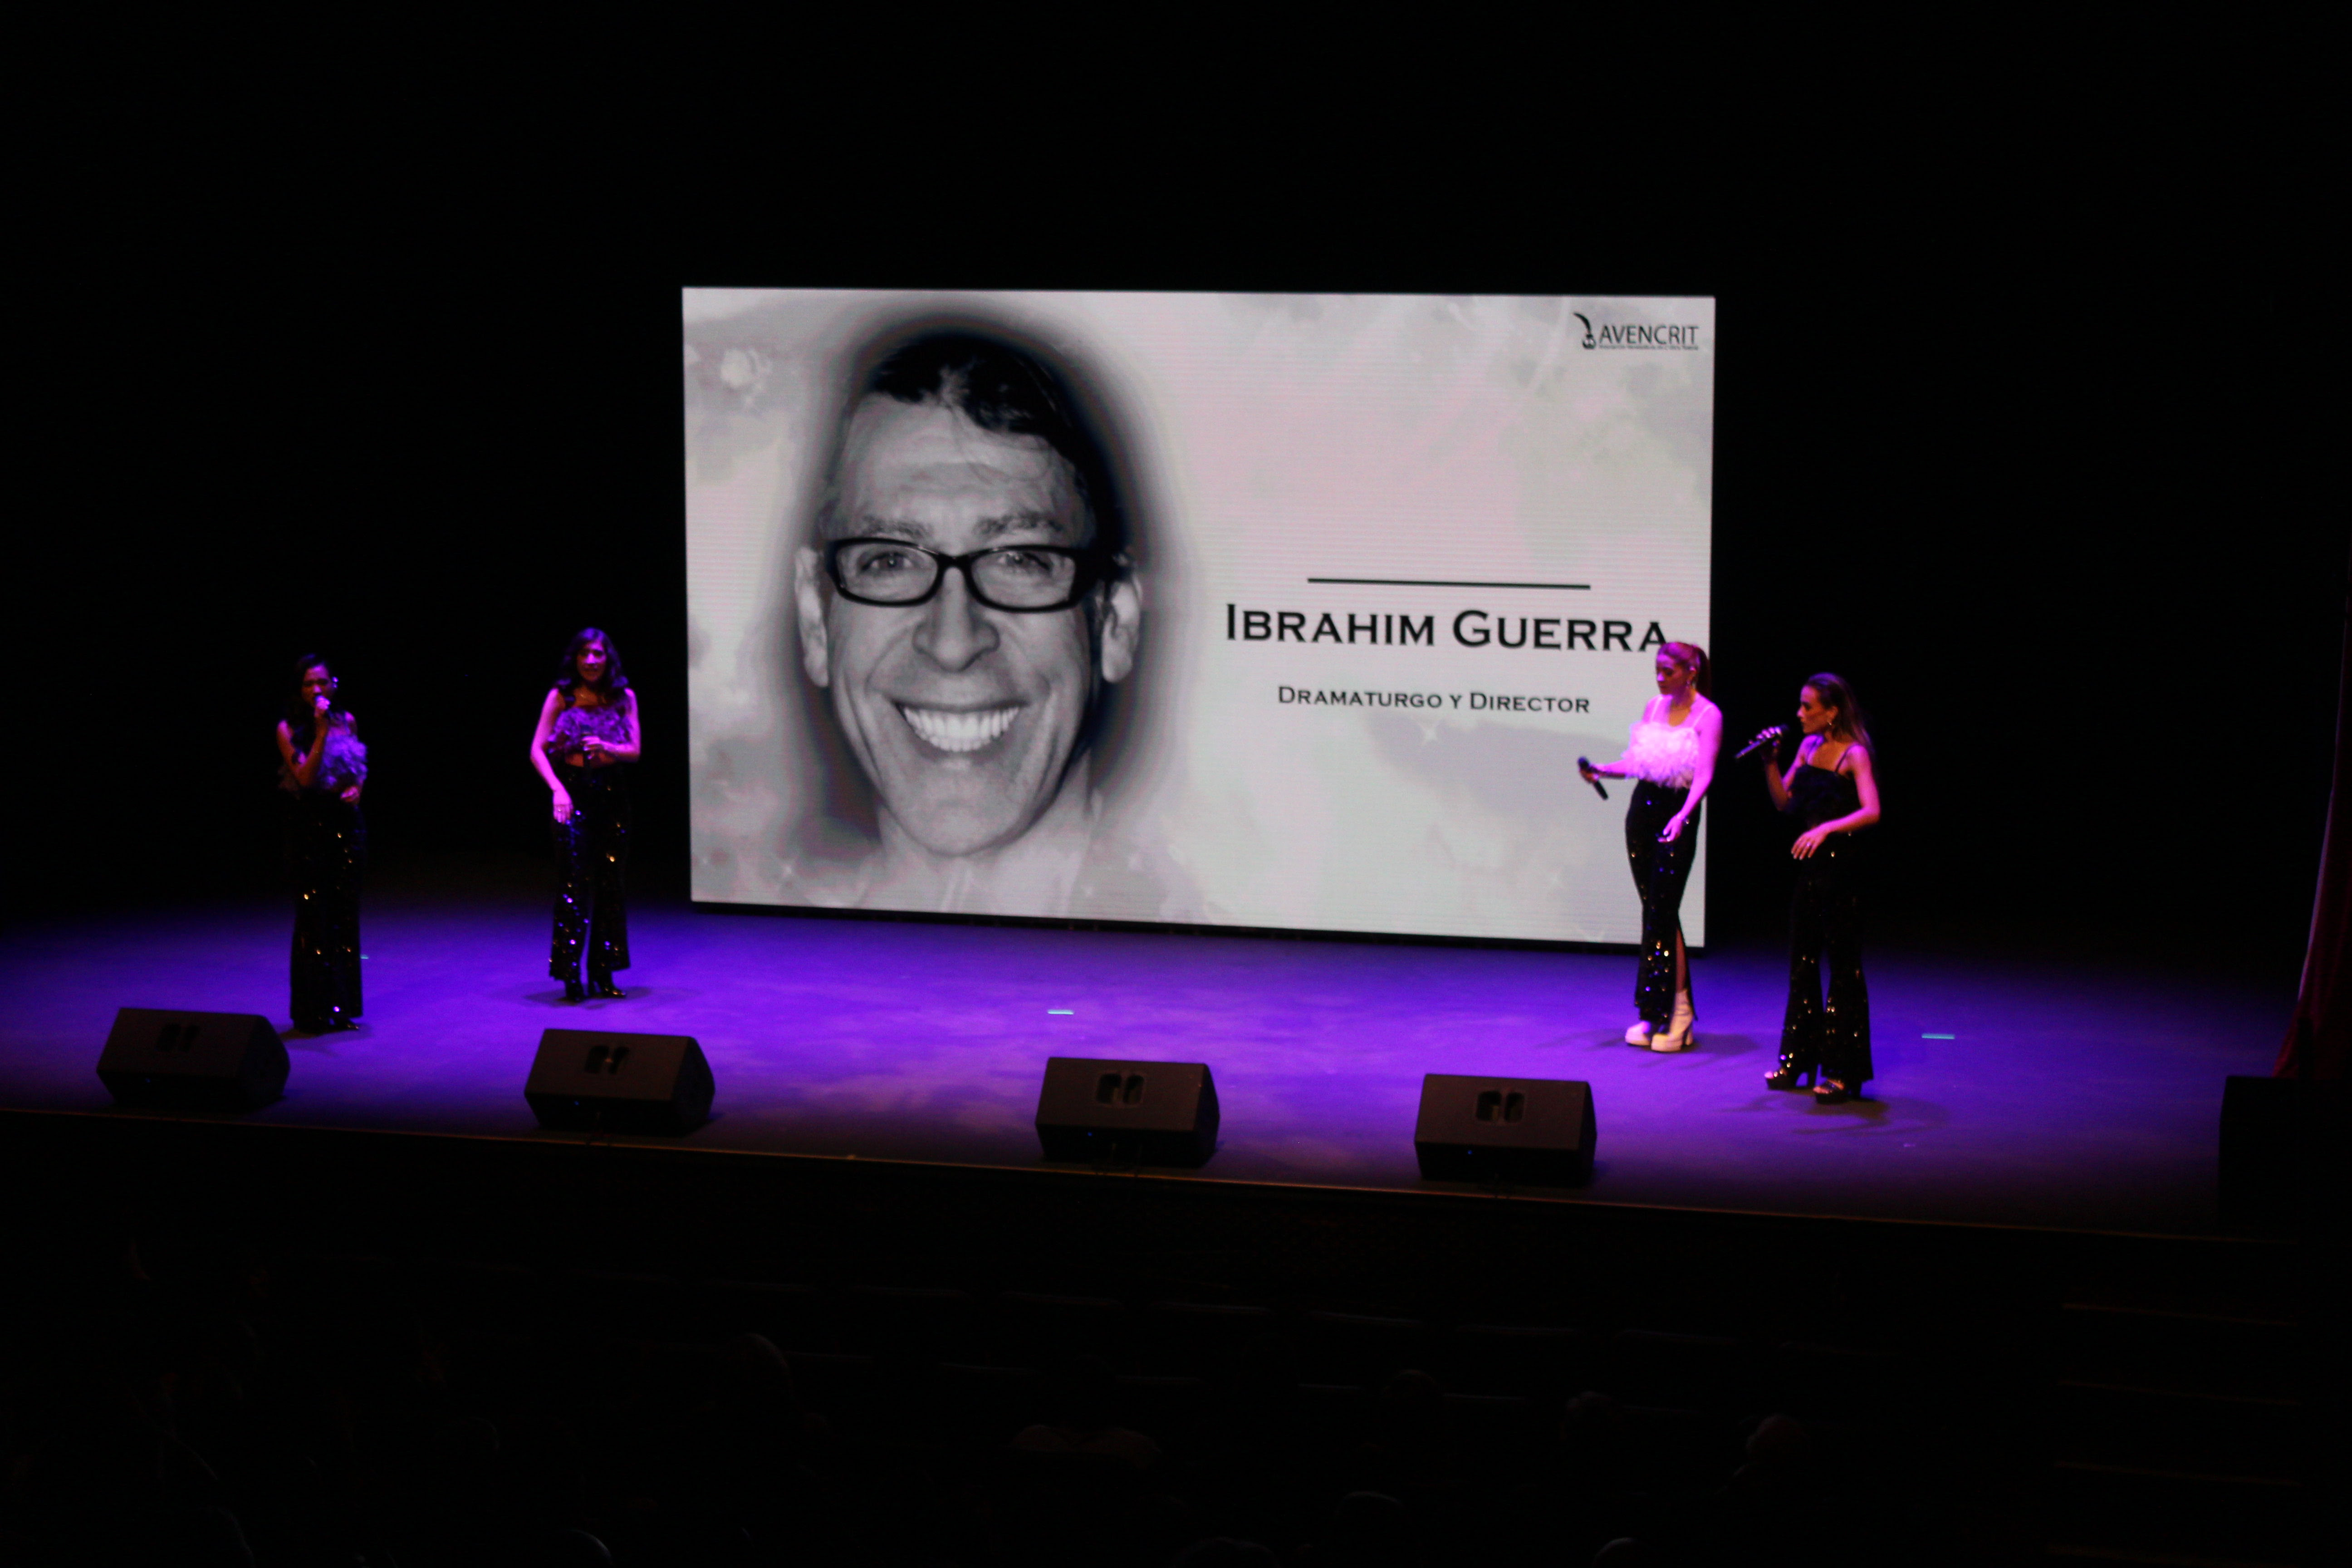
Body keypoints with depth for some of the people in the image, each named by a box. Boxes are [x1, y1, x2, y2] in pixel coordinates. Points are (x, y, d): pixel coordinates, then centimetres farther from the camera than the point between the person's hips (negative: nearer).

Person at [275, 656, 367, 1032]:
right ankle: (314, 1010, 2)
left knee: (346, 915, 6)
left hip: (345, 822, 4)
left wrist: (357, 787, -1)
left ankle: (343, 1006, 13)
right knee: (314, 916, -4)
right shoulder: (288, 729, -5)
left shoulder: (347, 721, 7)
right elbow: (305, 778, -15)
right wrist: (321, 732, -21)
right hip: (309, 827, -4)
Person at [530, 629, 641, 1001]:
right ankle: (570, 974, -5)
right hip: (574, 793, -3)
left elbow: (635, 750, 3)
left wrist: (606, 748, -18)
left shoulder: (624, 698, 7)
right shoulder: (561, 697, 0)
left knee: (611, 883, 4)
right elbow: (537, 750, -5)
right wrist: (557, 788, -19)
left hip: (612, 793, 3)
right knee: (573, 881, -8)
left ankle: (602, 973, 11)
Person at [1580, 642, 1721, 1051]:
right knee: (1654, 911, 6)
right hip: (1642, 810, 6)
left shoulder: (1708, 715, -7)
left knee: (1661, 912, -9)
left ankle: (1669, 1013, -4)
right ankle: (1665, 1010, 12)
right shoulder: (1653, 707, 11)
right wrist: (1601, 770, -2)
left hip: (1677, 815, -6)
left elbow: (1704, 774, -18)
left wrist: (1683, 815, -32)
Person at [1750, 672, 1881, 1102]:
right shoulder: (1809, 747, 10)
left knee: (1843, 966, -1)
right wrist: (1770, 763, 0)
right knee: (1802, 964, 12)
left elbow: (1871, 812, -24)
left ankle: (1841, 1070, 3)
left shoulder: (1854, 755, -12)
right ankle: (1798, 1059, 22)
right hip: (1809, 865, 8)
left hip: (1841, 868, -8)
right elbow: (1784, 801, 14)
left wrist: (1826, 828, -36)